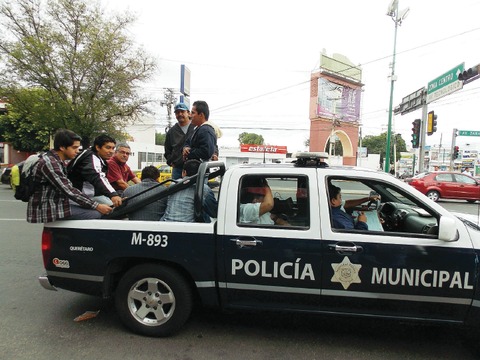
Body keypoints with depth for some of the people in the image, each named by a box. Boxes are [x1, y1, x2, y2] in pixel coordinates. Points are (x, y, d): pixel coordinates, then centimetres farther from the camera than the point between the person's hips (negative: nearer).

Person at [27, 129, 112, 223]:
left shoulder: (58, 161, 10)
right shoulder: (49, 163, -20)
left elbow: (68, 188, 10)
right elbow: (69, 191, -22)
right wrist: (96, 206, -20)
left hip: (55, 202, 10)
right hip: (46, 208, -10)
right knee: (96, 214, -20)